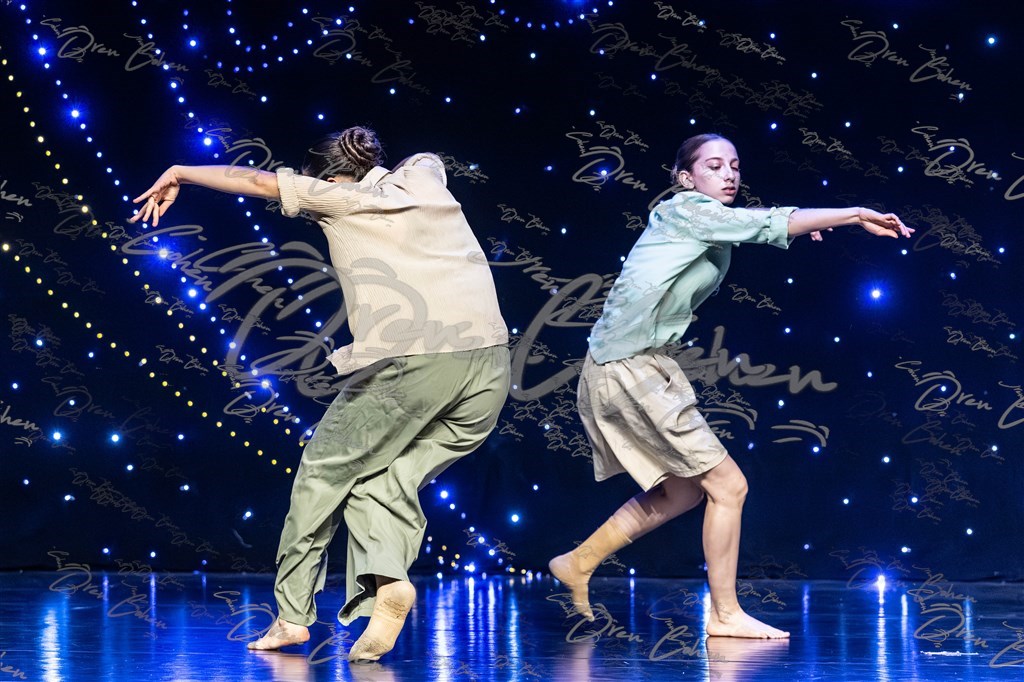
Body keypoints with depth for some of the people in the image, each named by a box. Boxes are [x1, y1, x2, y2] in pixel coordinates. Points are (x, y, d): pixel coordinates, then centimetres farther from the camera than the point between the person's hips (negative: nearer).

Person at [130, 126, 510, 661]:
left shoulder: (339, 197, 12)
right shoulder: (424, 176, 24)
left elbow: (256, 181, 19)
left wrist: (179, 174, 32)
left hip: (409, 359, -5)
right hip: (488, 363, 5)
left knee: (325, 470, 13)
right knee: (383, 480, 15)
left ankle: (292, 614, 15)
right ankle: (387, 578, -12)